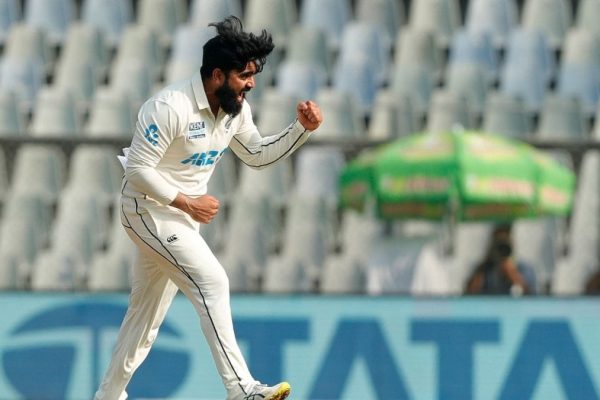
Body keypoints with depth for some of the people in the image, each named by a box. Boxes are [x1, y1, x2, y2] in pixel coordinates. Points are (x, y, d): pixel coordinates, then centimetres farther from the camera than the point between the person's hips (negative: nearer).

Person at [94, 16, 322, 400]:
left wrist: (301, 129, -3)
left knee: (148, 311, 15)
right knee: (212, 281, -20)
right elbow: (138, 168, -24)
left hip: (183, 214, 9)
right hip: (149, 209, -9)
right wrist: (186, 202, -26)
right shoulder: (171, 108, -26)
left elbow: (257, 154, 11)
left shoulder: (235, 108, -1)